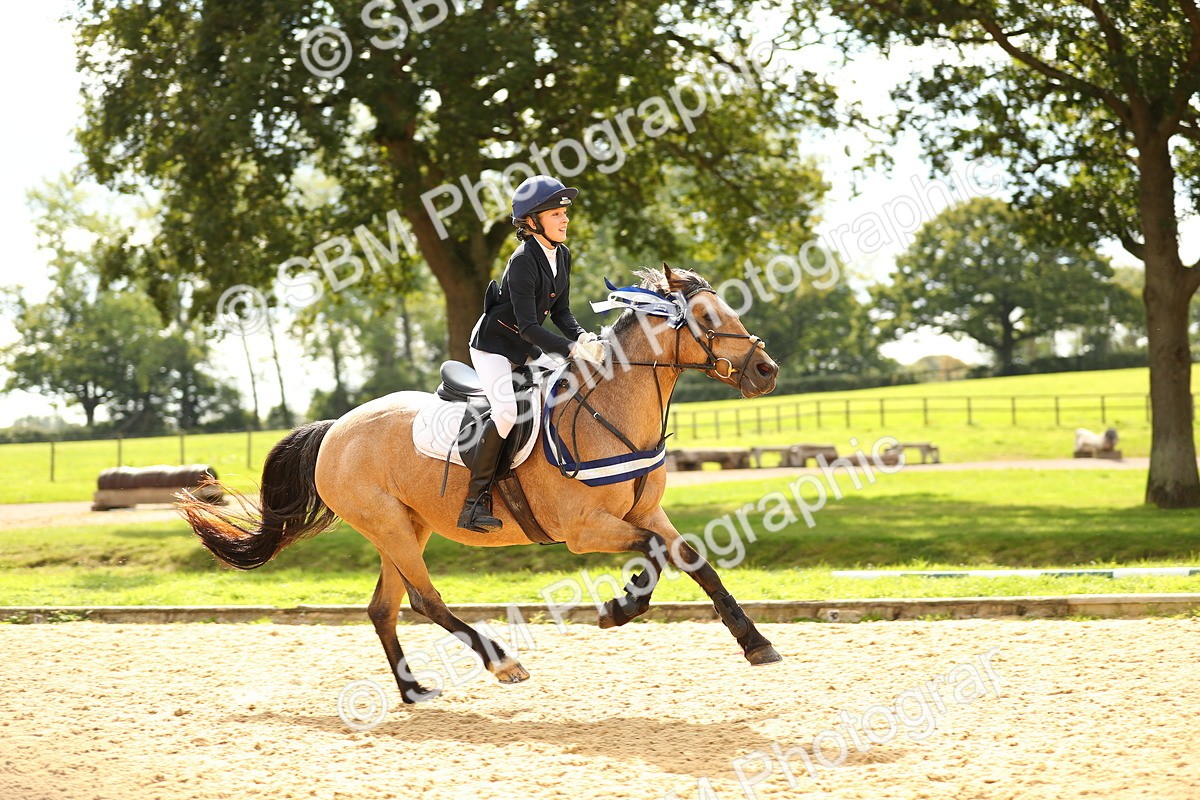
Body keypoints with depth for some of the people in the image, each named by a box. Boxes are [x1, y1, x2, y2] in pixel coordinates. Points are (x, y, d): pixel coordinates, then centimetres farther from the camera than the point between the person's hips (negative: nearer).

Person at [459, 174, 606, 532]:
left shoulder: (562, 256, 1)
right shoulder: (523, 262, -25)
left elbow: (560, 312, 7)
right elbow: (528, 326, -30)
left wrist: (581, 337, -12)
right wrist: (572, 349, -36)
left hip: (526, 350, 9)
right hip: (493, 347, -9)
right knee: (507, 412, -27)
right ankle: (475, 502, -22)